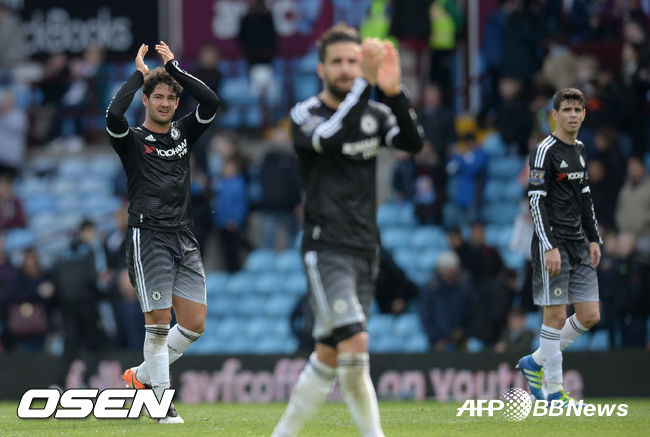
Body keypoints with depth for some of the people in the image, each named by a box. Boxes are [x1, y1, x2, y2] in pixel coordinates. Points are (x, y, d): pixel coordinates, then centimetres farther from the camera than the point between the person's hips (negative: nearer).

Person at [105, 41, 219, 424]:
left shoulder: (183, 134, 14)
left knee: (194, 323, 1)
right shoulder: (132, 140, 1)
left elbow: (211, 103, 1)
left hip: (184, 239, 5)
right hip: (148, 237, -5)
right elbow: (114, 116, -21)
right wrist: (138, 73, -10)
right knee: (159, 322, -8)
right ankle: (161, 401, 0)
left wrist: (174, 67, 1)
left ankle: (142, 375, 19)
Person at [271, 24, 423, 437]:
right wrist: (365, 84, -29)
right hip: (326, 247, -5)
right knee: (354, 341, -21)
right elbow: (330, 137, -25)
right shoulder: (305, 114, -3)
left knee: (330, 354, 9)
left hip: (365, 249, 5)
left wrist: (394, 92, -23)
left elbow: (413, 142, -9)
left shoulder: (375, 114, 10)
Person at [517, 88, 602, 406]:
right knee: (556, 316, -6)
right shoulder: (545, 152, -10)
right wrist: (550, 247, -20)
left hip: (579, 247, 8)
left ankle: (535, 363, 20)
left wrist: (594, 239, 17)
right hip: (553, 244, -8)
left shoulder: (580, 151, 15)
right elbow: (536, 202, -14)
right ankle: (553, 391, 1)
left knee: (590, 316, 4)